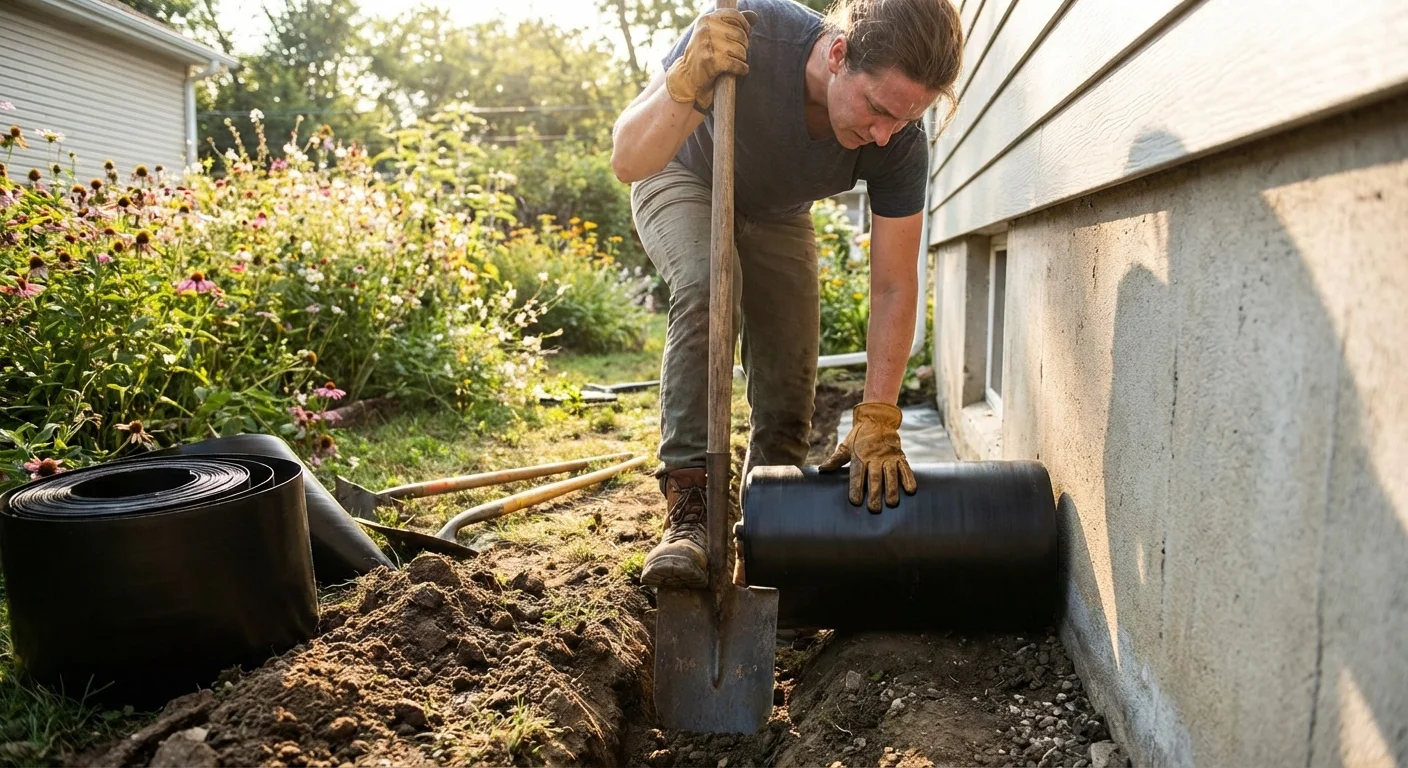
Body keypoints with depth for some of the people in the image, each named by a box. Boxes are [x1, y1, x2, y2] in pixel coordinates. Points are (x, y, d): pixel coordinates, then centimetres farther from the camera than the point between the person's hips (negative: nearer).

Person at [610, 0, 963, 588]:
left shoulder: (901, 145, -30)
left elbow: (894, 286, -25)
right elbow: (627, 161, -33)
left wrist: (877, 423, -32)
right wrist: (687, 84, -53)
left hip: (777, 217, 3)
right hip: (686, 182, -2)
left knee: (788, 395, -5)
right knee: (707, 287, -35)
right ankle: (688, 512, -31)